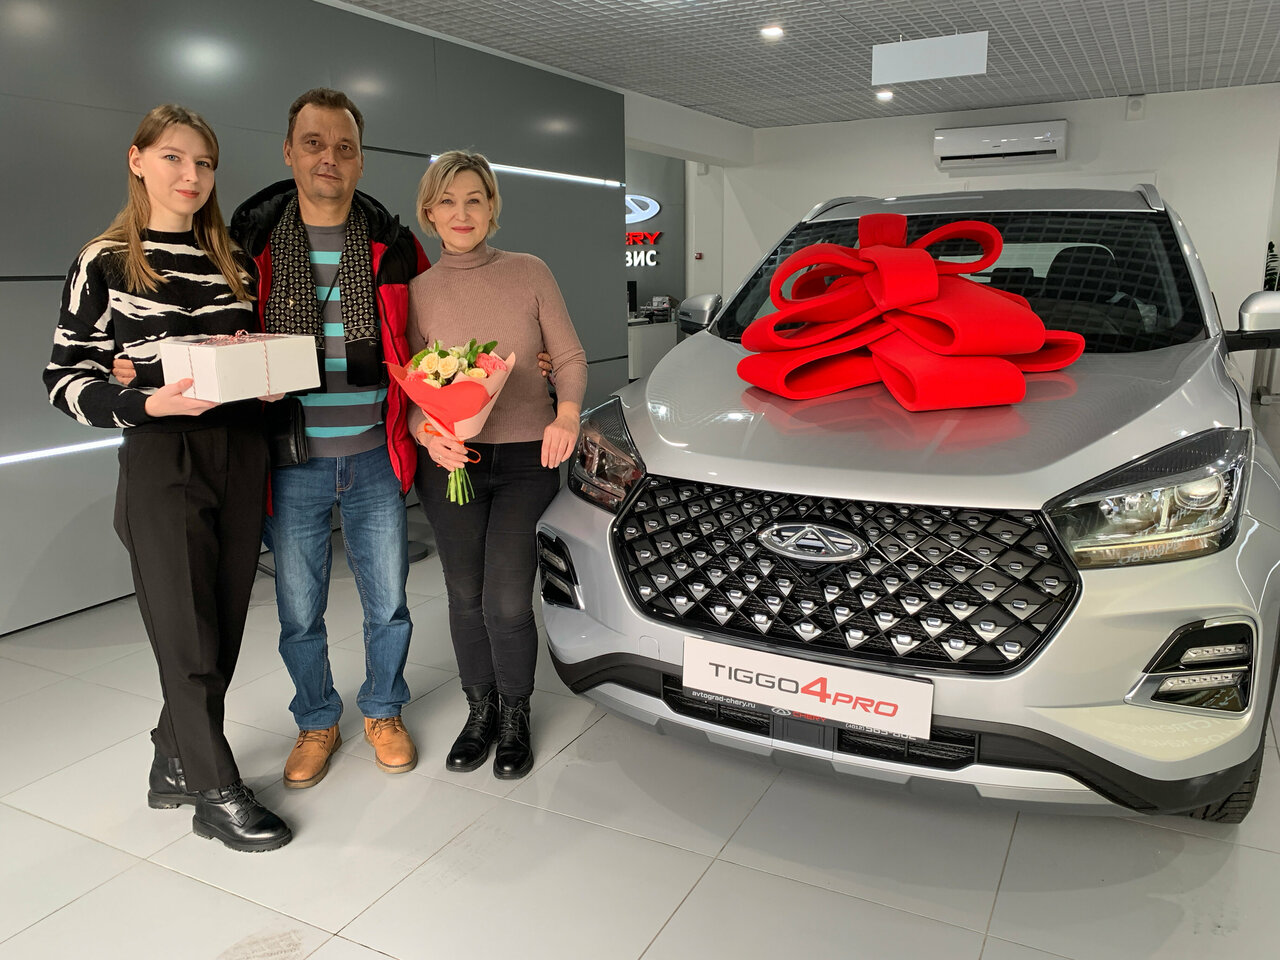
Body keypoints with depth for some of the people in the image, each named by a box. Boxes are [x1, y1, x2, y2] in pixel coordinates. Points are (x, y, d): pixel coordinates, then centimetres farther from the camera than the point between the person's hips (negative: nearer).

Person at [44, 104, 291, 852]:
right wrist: (151, 402, -21)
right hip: (162, 462, -4)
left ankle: (174, 764, 28)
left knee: (225, 628, 9)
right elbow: (67, 382, -4)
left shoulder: (233, 262, 12)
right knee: (189, 638, -1)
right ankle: (216, 792, 14)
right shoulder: (105, 263, -1)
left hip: (241, 454, 5)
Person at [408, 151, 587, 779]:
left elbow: (570, 356, 3)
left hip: (527, 459, -2)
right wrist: (427, 433, -16)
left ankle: (515, 716, 17)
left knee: (507, 602, -9)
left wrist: (567, 416, -16)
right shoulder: (417, 293, 5)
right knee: (466, 598, 9)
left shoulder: (529, 273, 3)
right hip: (449, 463, 2)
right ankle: (480, 709, 32)